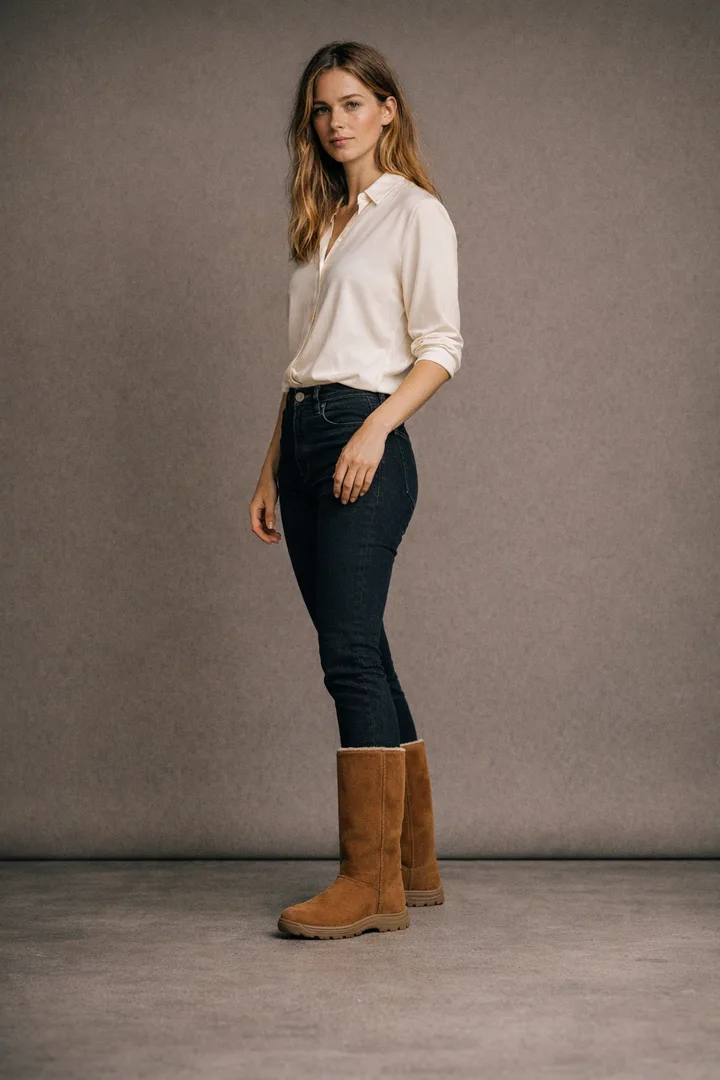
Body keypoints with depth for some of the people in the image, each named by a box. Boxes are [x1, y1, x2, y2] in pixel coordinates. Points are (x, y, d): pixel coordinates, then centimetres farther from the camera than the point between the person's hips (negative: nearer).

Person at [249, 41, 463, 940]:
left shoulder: (416, 213, 0)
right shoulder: (320, 224, 21)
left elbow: (440, 348, -7)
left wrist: (375, 429, -21)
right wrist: (272, 470, 16)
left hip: (365, 440, -7)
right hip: (302, 437, 8)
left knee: (350, 654, -12)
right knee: (358, 659, 7)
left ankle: (374, 881, -8)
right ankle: (413, 863, 15)